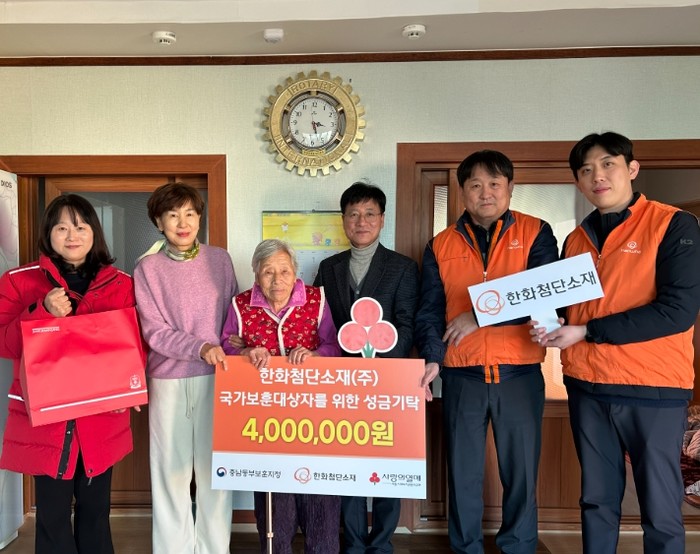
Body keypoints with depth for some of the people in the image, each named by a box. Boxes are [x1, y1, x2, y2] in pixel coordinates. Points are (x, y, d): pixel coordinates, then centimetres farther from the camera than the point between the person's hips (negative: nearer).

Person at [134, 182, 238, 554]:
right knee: (171, 467, 8)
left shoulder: (220, 259, 5)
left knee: (215, 465, 8)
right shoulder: (148, 269, 1)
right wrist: (200, 347, -18)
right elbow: (154, 331, -6)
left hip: (216, 377, 1)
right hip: (168, 380, -1)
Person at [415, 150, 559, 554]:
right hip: (461, 376, 2)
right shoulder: (441, 245, 7)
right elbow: (430, 310, 4)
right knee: (463, 471, 11)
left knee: (521, 470, 10)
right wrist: (432, 358, -11)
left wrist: (480, 315, -16)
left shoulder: (535, 233, 1)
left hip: (520, 374, -1)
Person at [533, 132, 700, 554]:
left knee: (660, 508, 6)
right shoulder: (576, 240, 11)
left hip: (654, 389, -4)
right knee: (597, 500, 15)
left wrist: (587, 331, -16)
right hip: (587, 387, 5)